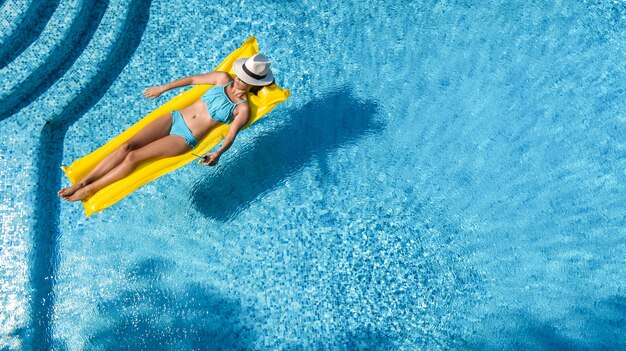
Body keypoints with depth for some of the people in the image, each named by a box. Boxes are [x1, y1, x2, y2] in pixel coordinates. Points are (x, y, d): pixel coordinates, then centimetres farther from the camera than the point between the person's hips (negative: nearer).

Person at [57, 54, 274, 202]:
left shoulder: (242, 109, -6)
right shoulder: (223, 79, 6)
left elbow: (231, 135, -15)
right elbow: (193, 79, 16)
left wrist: (218, 154, -35)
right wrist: (162, 88, 21)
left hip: (185, 139, -5)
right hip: (174, 118, 5)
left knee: (133, 157, -14)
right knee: (127, 146, -9)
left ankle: (89, 190, -1)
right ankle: (83, 181, -1)